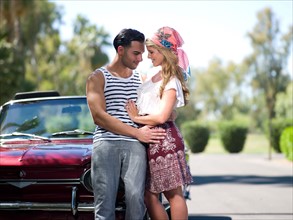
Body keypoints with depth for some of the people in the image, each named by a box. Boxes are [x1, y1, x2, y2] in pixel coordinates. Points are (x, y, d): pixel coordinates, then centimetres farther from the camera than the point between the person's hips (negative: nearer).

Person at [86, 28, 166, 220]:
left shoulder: (141, 79, 21)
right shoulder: (98, 78, 7)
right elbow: (99, 116, -5)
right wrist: (137, 133, -8)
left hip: (135, 146, 3)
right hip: (106, 144, -3)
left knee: (136, 197, -13)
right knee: (105, 201, -7)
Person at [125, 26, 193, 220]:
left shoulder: (171, 82, -8)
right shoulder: (153, 77, 18)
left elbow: (161, 117, -17)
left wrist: (136, 118, -5)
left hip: (165, 139, -8)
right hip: (149, 141, 9)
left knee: (173, 193, -4)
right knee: (149, 196, 7)